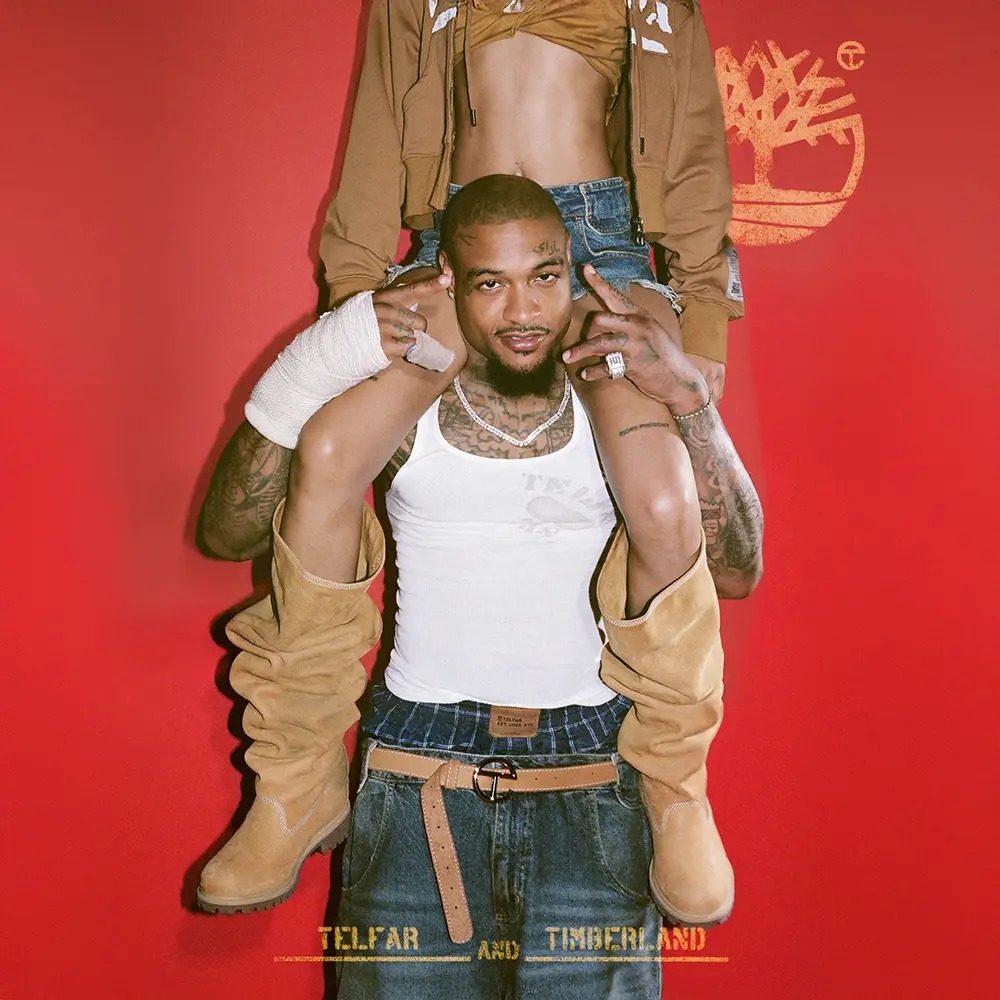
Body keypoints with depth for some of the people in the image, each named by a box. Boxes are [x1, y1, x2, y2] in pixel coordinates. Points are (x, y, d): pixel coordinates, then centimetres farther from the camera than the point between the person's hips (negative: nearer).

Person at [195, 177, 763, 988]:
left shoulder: (613, 398, 1)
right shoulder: (405, 409, -1)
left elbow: (738, 570, -6)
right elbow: (226, 535, -3)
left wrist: (688, 395, -17)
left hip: (593, 774, 1)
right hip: (419, 762, 0)